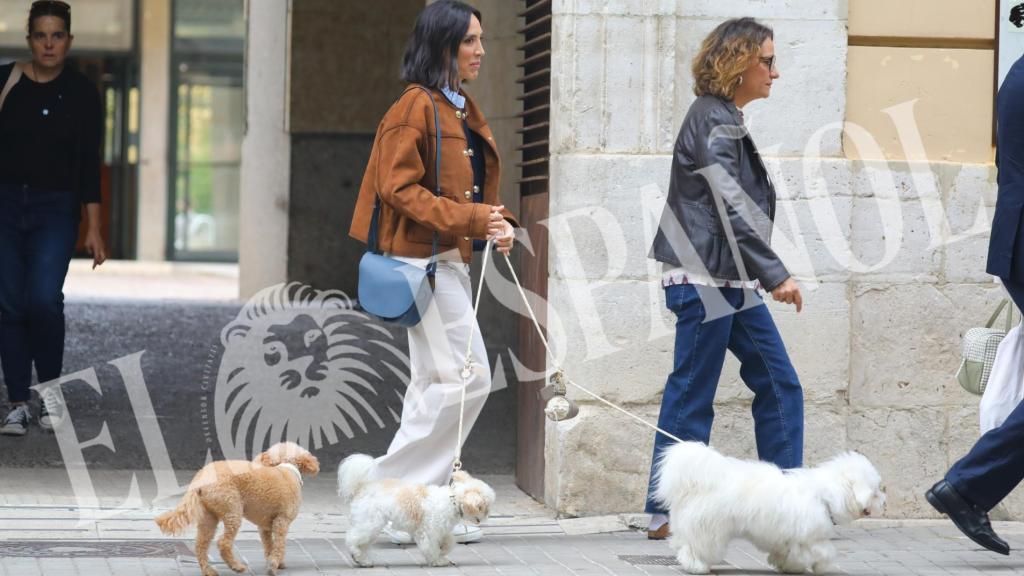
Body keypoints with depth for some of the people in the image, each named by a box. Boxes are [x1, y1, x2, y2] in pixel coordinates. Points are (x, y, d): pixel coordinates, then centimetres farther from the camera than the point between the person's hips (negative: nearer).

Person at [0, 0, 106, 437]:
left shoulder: (81, 93, 0)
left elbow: (89, 164, 0)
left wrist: (94, 228, -4)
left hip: (55, 209, -1)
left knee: (43, 298, -18)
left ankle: (49, 388, 2)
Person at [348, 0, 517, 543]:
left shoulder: (463, 110, 17)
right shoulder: (416, 107, -12)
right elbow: (399, 189, -18)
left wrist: (495, 223, 3)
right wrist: (471, 219, -22)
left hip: (450, 260, 10)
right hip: (424, 260, -10)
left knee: (436, 384, 11)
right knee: (467, 378, -13)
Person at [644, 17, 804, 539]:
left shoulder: (725, 120, 17)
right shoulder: (713, 120, -13)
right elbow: (731, 209, -21)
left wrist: (764, 274, 21)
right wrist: (775, 275, -23)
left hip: (731, 281, 10)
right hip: (705, 278, -10)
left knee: (779, 385, 9)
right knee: (692, 395, -4)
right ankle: (666, 513, 2)